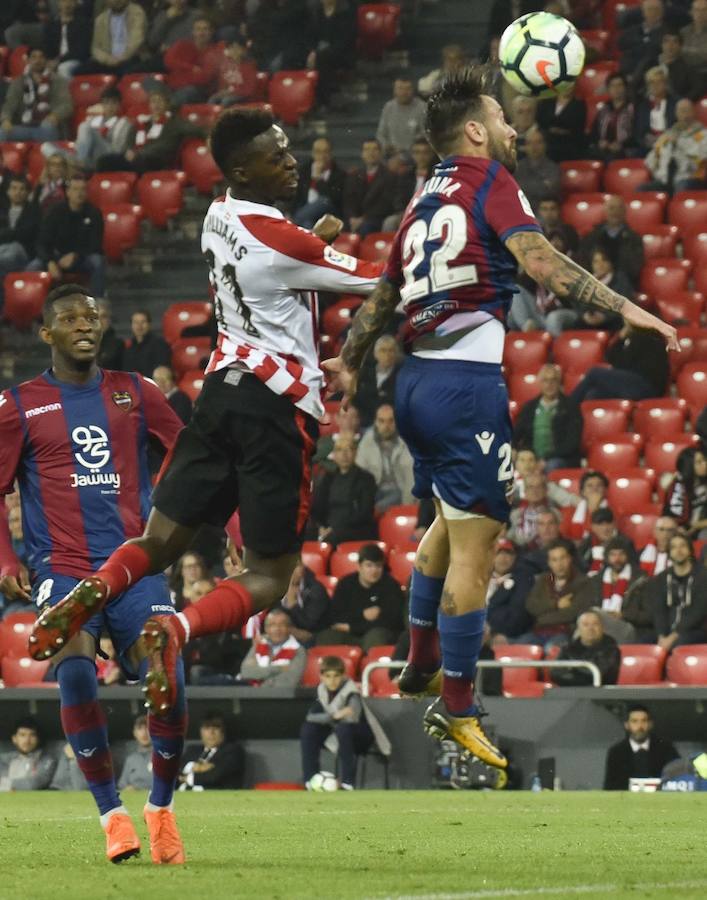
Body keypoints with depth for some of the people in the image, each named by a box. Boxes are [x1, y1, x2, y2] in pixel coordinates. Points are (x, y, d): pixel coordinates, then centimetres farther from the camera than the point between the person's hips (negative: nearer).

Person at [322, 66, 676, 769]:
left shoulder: (422, 207, 18)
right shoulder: (490, 181, -4)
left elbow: (380, 297, 24)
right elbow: (536, 258, -20)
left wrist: (347, 364, 37)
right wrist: (623, 307, -24)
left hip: (416, 380, 9)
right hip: (469, 382, -9)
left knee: (451, 520, 29)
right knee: (474, 546, -4)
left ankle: (421, 662, 35)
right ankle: (456, 708, -2)